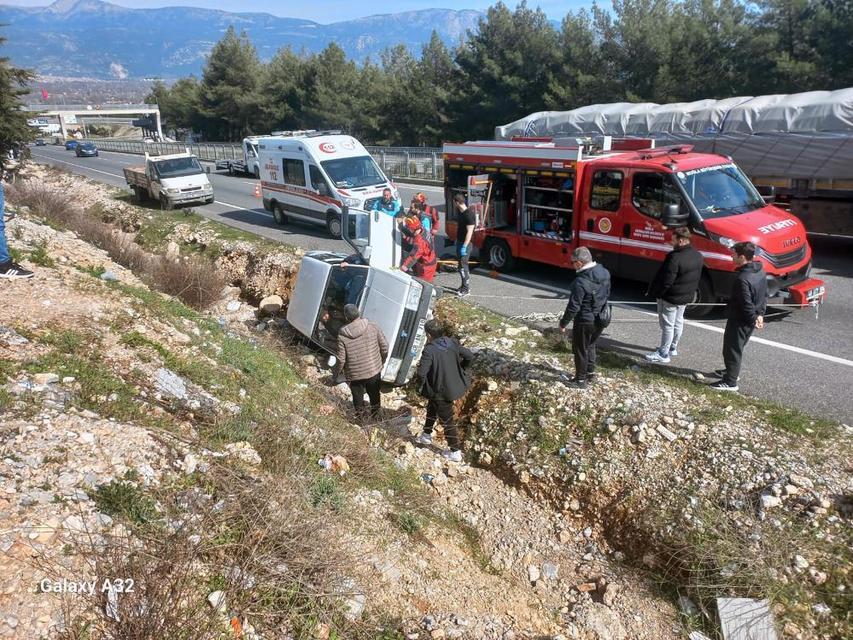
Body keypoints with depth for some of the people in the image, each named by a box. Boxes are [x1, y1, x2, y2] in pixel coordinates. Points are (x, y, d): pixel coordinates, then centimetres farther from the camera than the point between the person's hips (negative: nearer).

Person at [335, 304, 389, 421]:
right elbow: (385, 348, -7)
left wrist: (336, 373, 3)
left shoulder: (342, 335, -19)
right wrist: (382, 362, 11)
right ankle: (375, 415, 46)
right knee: (374, 394, 26)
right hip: (374, 370, 2)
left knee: (358, 397, 22)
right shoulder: (373, 327, -14)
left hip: (354, 375, -2)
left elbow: (341, 359, -15)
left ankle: (361, 418, 40)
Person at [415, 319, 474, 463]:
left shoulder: (429, 351, -28)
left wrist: (420, 366, -8)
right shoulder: (452, 343, -7)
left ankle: (455, 452, 22)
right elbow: (470, 357, -2)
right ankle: (426, 435, 49)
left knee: (447, 421, 9)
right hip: (454, 386, 8)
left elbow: (421, 373, -31)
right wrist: (459, 369, 12)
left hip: (441, 392, -8)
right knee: (431, 408, 30)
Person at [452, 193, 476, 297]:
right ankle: (464, 285, 28)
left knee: (462, 266, -7)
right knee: (462, 263, 16)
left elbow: (469, 232, -23)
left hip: (465, 244, -9)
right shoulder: (460, 212, 7)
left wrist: (464, 246, -26)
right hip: (459, 242, 9)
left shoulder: (469, 214, -21)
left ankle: (466, 289, -1)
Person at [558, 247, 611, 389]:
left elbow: (573, 307, -23)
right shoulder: (605, 273, -4)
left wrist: (563, 323, -11)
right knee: (590, 345, 27)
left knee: (580, 350, 11)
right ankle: (590, 371, 40)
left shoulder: (580, 281, -28)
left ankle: (581, 380, 22)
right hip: (601, 319, 7)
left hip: (585, 322, -7)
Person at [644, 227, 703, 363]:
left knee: (667, 325, 0)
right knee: (678, 322, 20)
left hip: (671, 298, -9)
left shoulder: (675, 257, -28)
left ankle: (663, 354, 7)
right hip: (686, 297, 9)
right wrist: (691, 291, 21)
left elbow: (666, 281, -26)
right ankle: (673, 348, 35)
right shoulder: (698, 256, 1)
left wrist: (654, 292, -13)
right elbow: (697, 278, 11)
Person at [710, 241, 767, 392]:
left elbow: (746, 304, -27)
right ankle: (732, 371, 42)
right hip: (749, 320, 10)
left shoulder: (742, 279, -29)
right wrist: (760, 314, 9)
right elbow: (764, 295, 10)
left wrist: (753, 320, -14)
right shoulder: (760, 271, 2)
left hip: (739, 320, -10)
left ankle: (730, 382, 11)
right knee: (737, 347, 25)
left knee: (732, 349, 3)